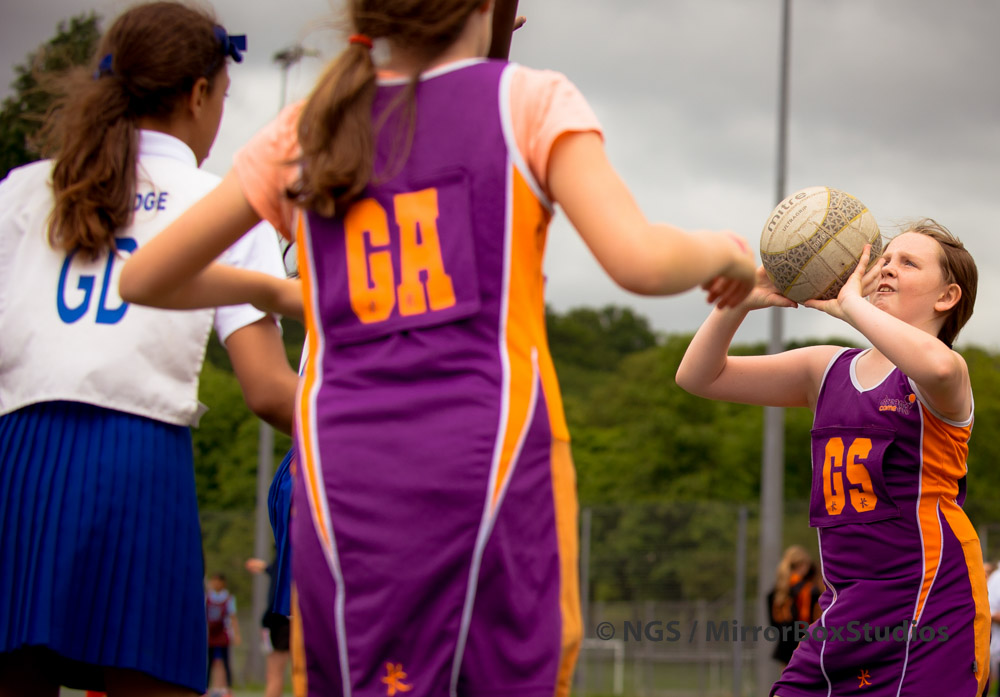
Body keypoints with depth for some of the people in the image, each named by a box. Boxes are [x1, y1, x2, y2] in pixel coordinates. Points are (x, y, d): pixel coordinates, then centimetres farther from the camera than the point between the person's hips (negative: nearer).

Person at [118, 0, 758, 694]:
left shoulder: (301, 135, 15)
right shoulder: (529, 100, 4)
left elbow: (144, 279, 21)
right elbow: (640, 262, -9)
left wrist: (267, 291, 39)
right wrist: (721, 251, 12)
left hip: (341, 484, 3)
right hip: (488, 468, -3)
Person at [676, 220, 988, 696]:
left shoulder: (936, 378, -4)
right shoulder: (829, 369, 15)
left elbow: (936, 365, -33)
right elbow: (699, 376, 15)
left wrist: (850, 305, -19)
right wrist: (741, 301, -3)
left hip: (928, 603, -6)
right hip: (845, 606, 6)